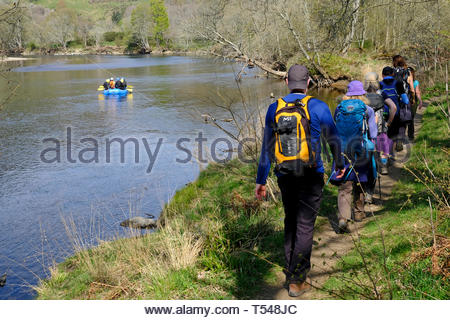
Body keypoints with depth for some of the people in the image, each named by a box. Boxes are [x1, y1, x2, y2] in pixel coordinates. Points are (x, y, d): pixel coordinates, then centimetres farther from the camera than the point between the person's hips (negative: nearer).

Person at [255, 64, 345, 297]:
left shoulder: (274, 109, 1)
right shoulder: (318, 107, -7)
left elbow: (266, 148, 5)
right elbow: (333, 138, 5)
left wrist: (260, 180, 11)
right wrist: (339, 164, 23)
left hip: (285, 177, 4)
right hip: (311, 177, -3)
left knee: (290, 222, 20)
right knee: (305, 226, 1)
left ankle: (292, 267, 29)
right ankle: (296, 280, 3)